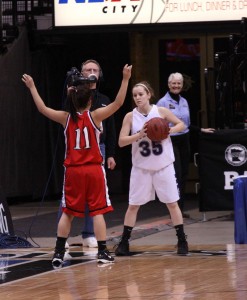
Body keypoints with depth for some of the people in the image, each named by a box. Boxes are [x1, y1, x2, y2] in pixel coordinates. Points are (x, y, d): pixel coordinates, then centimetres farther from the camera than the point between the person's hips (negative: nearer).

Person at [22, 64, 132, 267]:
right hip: (94, 170, -2)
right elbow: (118, 103, -12)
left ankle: (59, 253, 7)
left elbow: (42, 108, 7)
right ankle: (103, 252, -2)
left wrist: (32, 87, 16)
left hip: (73, 171, 2)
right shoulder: (95, 116, -8)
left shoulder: (66, 118, -1)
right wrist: (125, 80, -11)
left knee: (68, 212, 9)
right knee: (98, 212, 1)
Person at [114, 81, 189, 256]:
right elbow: (121, 141, -9)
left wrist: (169, 130, -15)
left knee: (172, 202, 3)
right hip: (141, 167, 1)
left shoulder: (161, 112, -6)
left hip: (163, 166, -1)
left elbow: (181, 125, 5)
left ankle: (182, 241, 11)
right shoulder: (130, 117, -5)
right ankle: (124, 242, 10)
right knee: (133, 205, 3)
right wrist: (139, 135, -23)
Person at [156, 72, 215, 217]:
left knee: (184, 174, 7)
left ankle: (181, 208, 13)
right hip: (170, 141, -7)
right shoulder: (163, 102, -7)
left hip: (184, 140, 7)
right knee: (176, 174, -12)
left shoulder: (184, 102, 12)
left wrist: (201, 130, 21)